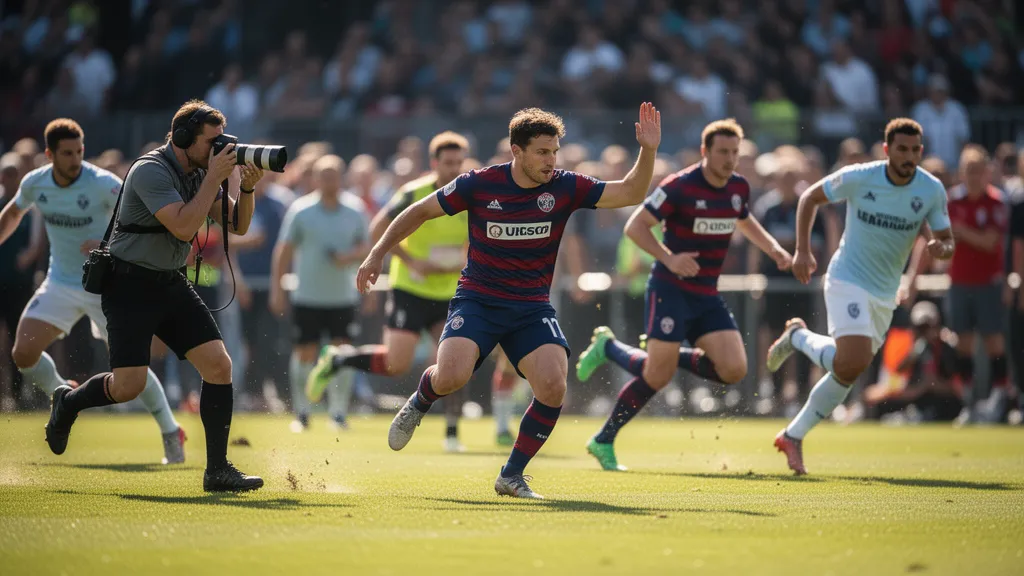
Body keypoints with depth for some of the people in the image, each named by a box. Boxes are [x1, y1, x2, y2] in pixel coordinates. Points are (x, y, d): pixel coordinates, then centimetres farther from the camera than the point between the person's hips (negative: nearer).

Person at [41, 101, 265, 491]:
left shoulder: (202, 172, 6)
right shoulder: (151, 172, -19)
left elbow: (237, 225, 9)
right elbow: (184, 227, -29)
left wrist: (246, 188, -9)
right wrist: (214, 178, -25)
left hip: (171, 284, 7)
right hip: (129, 286, -7)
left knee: (219, 365, -7)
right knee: (129, 385, -13)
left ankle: (217, 470, -2)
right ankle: (67, 402, 20)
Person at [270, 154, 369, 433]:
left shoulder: (355, 209, 3)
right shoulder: (300, 210, -2)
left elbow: (366, 247, 10)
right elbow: (284, 250, 1)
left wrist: (351, 256, -12)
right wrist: (277, 288, -3)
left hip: (343, 296, 1)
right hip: (307, 297, -1)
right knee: (305, 353, 1)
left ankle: (338, 412, 2)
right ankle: (301, 413, 12)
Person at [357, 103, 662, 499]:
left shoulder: (565, 188, -4)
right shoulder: (479, 184, -8)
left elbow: (630, 194, -7)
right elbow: (420, 212, 4)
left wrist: (648, 152, -23)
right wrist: (378, 253, 3)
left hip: (533, 308, 2)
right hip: (477, 299, -2)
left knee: (553, 386, -21)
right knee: (451, 376, -28)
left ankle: (512, 476, -1)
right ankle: (419, 404, 12)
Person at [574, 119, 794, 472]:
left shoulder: (739, 188, 5)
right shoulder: (680, 187, -15)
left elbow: (744, 221, 28)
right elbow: (635, 226, -14)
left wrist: (774, 250, 12)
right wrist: (669, 258, -28)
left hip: (707, 296, 7)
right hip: (670, 291, -7)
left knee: (733, 370, -9)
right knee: (656, 378, -13)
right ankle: (603, 441, 13)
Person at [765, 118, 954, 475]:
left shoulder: (932, 191, -5)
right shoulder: (858, 178, -13)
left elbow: (947, 241, 3)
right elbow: (810, 197, 2)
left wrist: (940, 247, -23)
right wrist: (802, 251, -5)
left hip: (885, 295, 5)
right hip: (848, 281, -5)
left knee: (847, 372, 7)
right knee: (852, 362, -24)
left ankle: (793, 436, 22)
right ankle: (799, 337, 6)